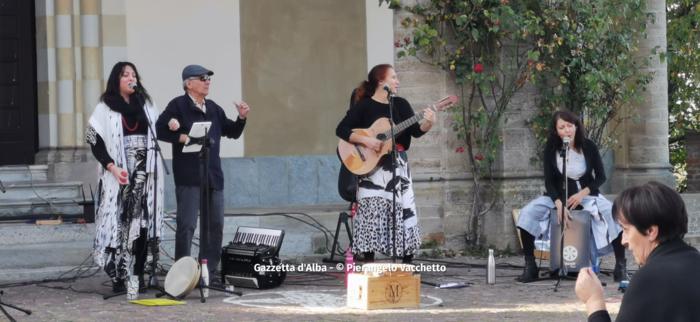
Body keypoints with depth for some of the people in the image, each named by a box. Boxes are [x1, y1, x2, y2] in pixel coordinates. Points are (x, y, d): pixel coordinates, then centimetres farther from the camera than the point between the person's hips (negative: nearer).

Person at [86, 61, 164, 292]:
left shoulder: (146, 105, 15)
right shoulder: (105, 108, 2)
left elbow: (157, 132, 22)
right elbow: (94, 140, -4)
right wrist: (112, 167, -15)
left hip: (144, 174, 4)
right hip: (118, 175, -4)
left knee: (142, 222, -1)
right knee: (118, 222, -7)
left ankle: (139, 274, 5)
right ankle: (117, 277, -4)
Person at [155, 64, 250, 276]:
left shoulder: (213, 108, 17)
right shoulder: (178, 105, -3)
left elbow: (232, 132, 22)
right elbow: (159, 130, -10)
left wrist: (241, 118, 5)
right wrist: (182, 138, -18)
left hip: (213, 177, 7)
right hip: (188, 177, -7)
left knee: (215, 225, 9)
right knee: (187, 225, -7)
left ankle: (209, 272, 17)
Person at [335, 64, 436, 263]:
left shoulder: (401, 105, 12)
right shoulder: (364, 106, -3)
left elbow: (416, 131, 3)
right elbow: (341, 130, -9)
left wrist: (428, 123, -17)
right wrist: (365, 140, -20)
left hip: (398, 165, 5)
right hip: (372, 167, -5)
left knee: (405, 210, 0)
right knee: (371, 212, -9)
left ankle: (408, 265, 7)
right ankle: (369, 265, -4)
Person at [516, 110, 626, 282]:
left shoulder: (588, 147, -9)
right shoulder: (551, 149, -8)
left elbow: (601, 176, -2)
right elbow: (549, 182, -8)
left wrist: (582, 194, -18)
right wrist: (559, 204, -25)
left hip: (586, 194, -1)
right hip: (558, 195, 1)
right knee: (527, 213, -25)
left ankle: (620, 266, -19)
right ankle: (530, 267, -19)